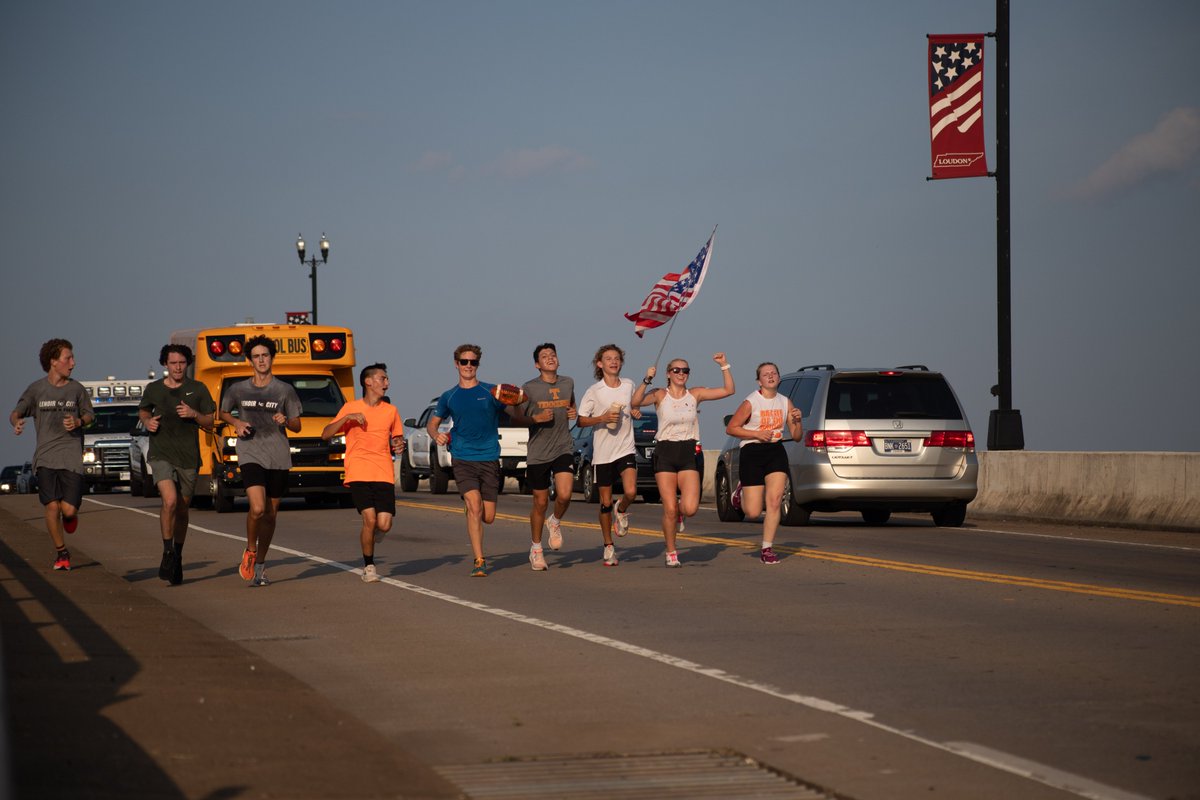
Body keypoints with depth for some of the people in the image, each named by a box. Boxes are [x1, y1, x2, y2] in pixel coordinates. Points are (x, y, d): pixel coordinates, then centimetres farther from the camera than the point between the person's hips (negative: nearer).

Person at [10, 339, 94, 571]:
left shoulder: (76, 389, 5)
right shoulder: (36, 389, 3)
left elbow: (89, 415, 16)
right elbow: (15, 413, 9)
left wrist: (79, 422, -6)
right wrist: (16, 423, -15)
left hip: (72, 457, 0)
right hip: (46, 457, 0)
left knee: (69, 510, -9)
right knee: (52, 507, -9)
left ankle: (70, 516, 30)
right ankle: (61, 553, 11)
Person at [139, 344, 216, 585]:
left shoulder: (197, 389, 3)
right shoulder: (153, 389, 4)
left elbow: (210, 422, 6)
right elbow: (143, 411, 23)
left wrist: (194, 414, -13)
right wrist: (147, 422, 1)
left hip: (188, 457, 1)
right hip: (161, 454, -1)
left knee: (182, 509, 10)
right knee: (170, 501, -23)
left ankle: (177, 557, 29)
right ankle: (167, 552, -8)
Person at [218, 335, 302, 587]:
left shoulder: (285, 390, 4)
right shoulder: (238, 389, 5)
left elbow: (297, 426, 8)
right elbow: (223, 412, 22)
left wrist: (285, 421, -14)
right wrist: (236, 423, 1)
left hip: (279, 458, 2)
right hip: (251, 455, -2)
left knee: (271, 514, 8)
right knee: (257, 508, -20)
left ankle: (260, 564, 23)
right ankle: (250, 551, 6)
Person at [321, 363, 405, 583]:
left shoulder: (391, 410, 13)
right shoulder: (351, 408, 5)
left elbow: (397, 437, 27)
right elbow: (326, 435, 1)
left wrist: (399, 445, 3)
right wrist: (346, 418, -13)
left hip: (384, 474, 3)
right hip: (358, 474, -3)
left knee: (384, 524, -10)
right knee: (370, 519, -16)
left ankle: (367, 537, 27)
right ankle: (369, 566, 5)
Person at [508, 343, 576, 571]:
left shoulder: (568, 383, 8)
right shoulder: (530, 388, -5)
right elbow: (516, 415, -1)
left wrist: (574, 412, 5)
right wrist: (536, 418, -17)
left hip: (564, 449, 2)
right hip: (538, 453, -2)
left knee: (564, 495, -19)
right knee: (540, 503, 4)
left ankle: (555, 522, 15)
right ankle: (536, 549, 23)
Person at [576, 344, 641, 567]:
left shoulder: (629, 385, 5)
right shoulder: (593, 391, -6)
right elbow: (581, 421, -4)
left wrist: (635, 412, 0)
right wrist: (603, 418, -19)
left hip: (626, 450, 2)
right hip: (603, 452, -2)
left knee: (630, 492, -21)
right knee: (606, 502, 4)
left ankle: (622, 510, 15)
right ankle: (608, 547, 18)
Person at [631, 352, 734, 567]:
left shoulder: (695, 394, 8)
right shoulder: (660, 395, 1)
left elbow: (728, 390, 6)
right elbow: (636, 402, -17)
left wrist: (724, 366, -1)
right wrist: (647, 380, -27)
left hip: (688, 455, 2)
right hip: (665, 454, -2)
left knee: (690, 509, -14)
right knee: (669, 510, -5)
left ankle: (680, 511, 23)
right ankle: (671, 552, 13)